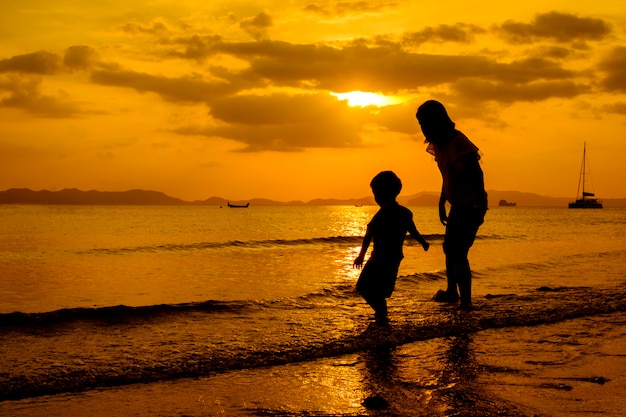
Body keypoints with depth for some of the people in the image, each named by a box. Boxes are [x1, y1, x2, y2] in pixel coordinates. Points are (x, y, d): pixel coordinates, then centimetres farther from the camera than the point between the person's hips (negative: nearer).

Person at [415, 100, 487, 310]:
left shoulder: (458, 142, -20)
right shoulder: (440, 143, 9)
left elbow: (476, 173, -25)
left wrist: (479, 205, -29)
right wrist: (442, 203, 20)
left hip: (471, 206, -10)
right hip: (458, 205, 10)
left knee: (458, 253, -14)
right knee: (449, 248, 21)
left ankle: (466, 301, -10)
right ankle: (452, 291, 38)